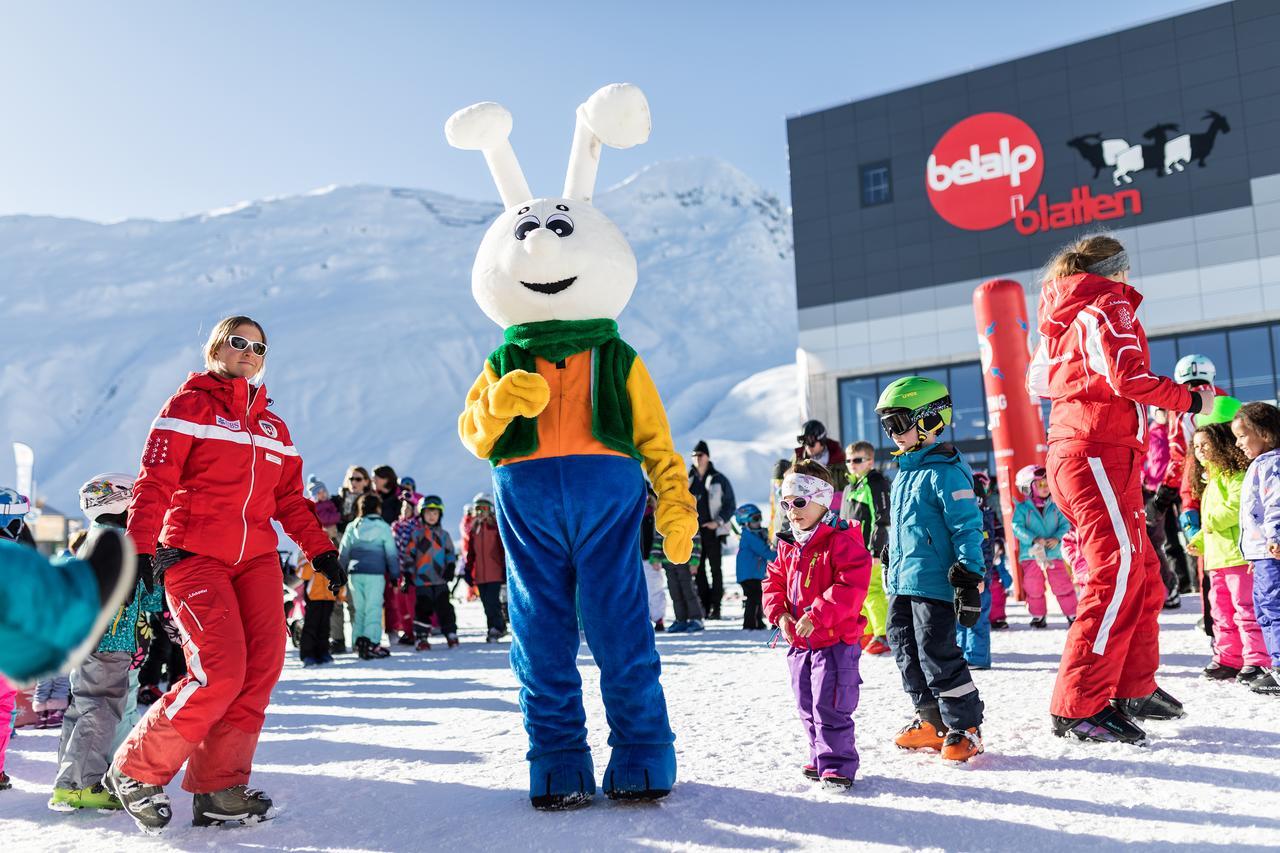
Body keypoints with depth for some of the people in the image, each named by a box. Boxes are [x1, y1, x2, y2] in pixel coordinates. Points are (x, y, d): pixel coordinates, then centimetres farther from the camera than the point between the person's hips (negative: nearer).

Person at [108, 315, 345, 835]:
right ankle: (135, 771, 4)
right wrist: (139, 549, -14)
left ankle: (219, 790, 0)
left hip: (257, 557, 6)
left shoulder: (272, 426, 21)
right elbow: (154, 483, -4)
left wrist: (321, 550, 10)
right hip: (192, 554, -5)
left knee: (263, 667, -9)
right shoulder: (189, 405, 5)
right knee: (221, 671, -17)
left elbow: (290, 500, 20)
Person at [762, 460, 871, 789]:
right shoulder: (789, 547, 11)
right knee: (807, 706, 16)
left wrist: (817, 615, -26)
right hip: (799, 642, 8)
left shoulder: (842, 540, -13)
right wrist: (780, 613, -3)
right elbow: (774, 581, 16)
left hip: (836, 640, -8)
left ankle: (837, 765, 6)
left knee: (830, 707, -7)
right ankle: (821, 757, 31)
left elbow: (852, 586, -23)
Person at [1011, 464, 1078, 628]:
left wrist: (1057, 538, -17)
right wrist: (1034, 539, -25)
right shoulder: (1022, 508, -5)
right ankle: (1038, 616, 24)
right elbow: (1017, 528, -14)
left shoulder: (1055, 507, 3)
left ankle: (1072, 614, 16)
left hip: (1054, 553, 1)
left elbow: (1065, 525, 2)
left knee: (1063, 586, 3)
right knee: (1034, 589, 8)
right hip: (1031, 555, -1)